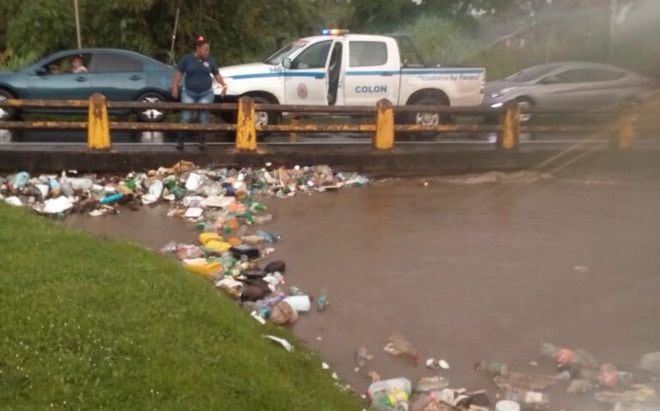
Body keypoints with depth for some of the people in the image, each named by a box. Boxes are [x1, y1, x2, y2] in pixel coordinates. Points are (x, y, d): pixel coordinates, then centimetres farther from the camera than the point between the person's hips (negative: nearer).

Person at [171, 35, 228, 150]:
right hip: (189, 93, -1)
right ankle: (180, 141, 4)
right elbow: (179, 73, 1)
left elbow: (217, 74, 10)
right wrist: (175, 87, -8)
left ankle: (202, 141, 11)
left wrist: (224, 85, -5)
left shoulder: (210, 60, 3)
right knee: (186, 117, -6)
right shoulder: (187, 58, -3)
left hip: (206, 94, 1)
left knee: (204, 118, -1)